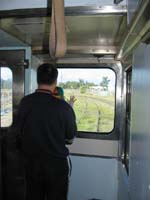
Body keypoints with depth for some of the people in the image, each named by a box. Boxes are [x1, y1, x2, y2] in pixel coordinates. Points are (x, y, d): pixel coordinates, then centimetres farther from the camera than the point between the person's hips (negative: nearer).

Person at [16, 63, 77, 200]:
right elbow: (70, 139, -7)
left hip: (31, 162, 3)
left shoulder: (24, 102, -11)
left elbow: (21, 131, 3)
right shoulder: (63, 107, -21)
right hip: (56, 164, -3)